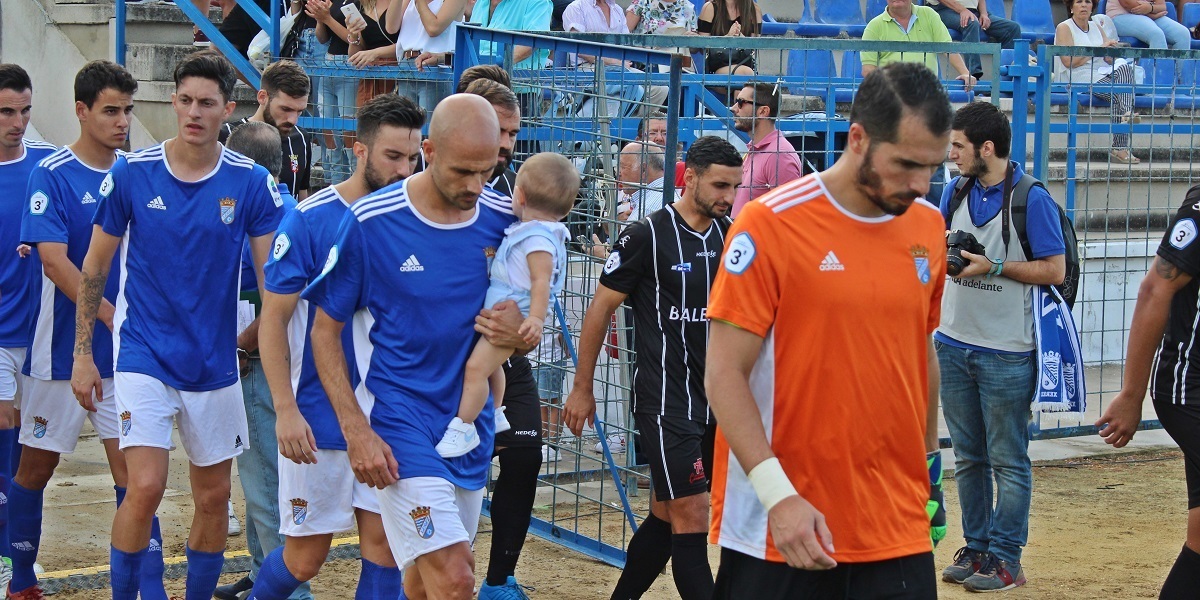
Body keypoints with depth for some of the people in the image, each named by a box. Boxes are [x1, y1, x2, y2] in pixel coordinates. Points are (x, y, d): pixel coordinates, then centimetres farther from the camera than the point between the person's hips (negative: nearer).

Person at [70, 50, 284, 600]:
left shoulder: (251, 183, -4)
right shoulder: (132, 173, -5)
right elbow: (94, 269, 4)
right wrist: (82, 355, 2)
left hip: (215, 363, 2)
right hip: (144, 354, -2)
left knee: (213, 497, 9)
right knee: (145, 487, -15)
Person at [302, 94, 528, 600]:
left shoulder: (503, 220, 0)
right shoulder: (371, 222, -11)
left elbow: (527, 308, 14)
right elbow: (325, 330, -3)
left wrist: (517, 332, -12)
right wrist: (356, 430, -12)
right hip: (401, 420, -5)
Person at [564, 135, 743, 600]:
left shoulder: (729, 235, 7)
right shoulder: (649, 234, -10)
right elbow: (601, 307, -4)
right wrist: (582, 387, -1)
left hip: (716, 400, 6)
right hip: (665, 401, -6)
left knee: (667, 517, 13)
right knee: (692, 518, -10)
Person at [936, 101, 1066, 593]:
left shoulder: (1031, 198, -13)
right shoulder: (955, 191, 7)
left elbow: (1055, 271, -13)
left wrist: (993, 266, -17)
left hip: (1006, 353, -7)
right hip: (954, 345, 7)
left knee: (1008, 460, 2)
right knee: (968, 458, 14)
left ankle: (1006, 558, 8)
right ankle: (976, 548, 24)